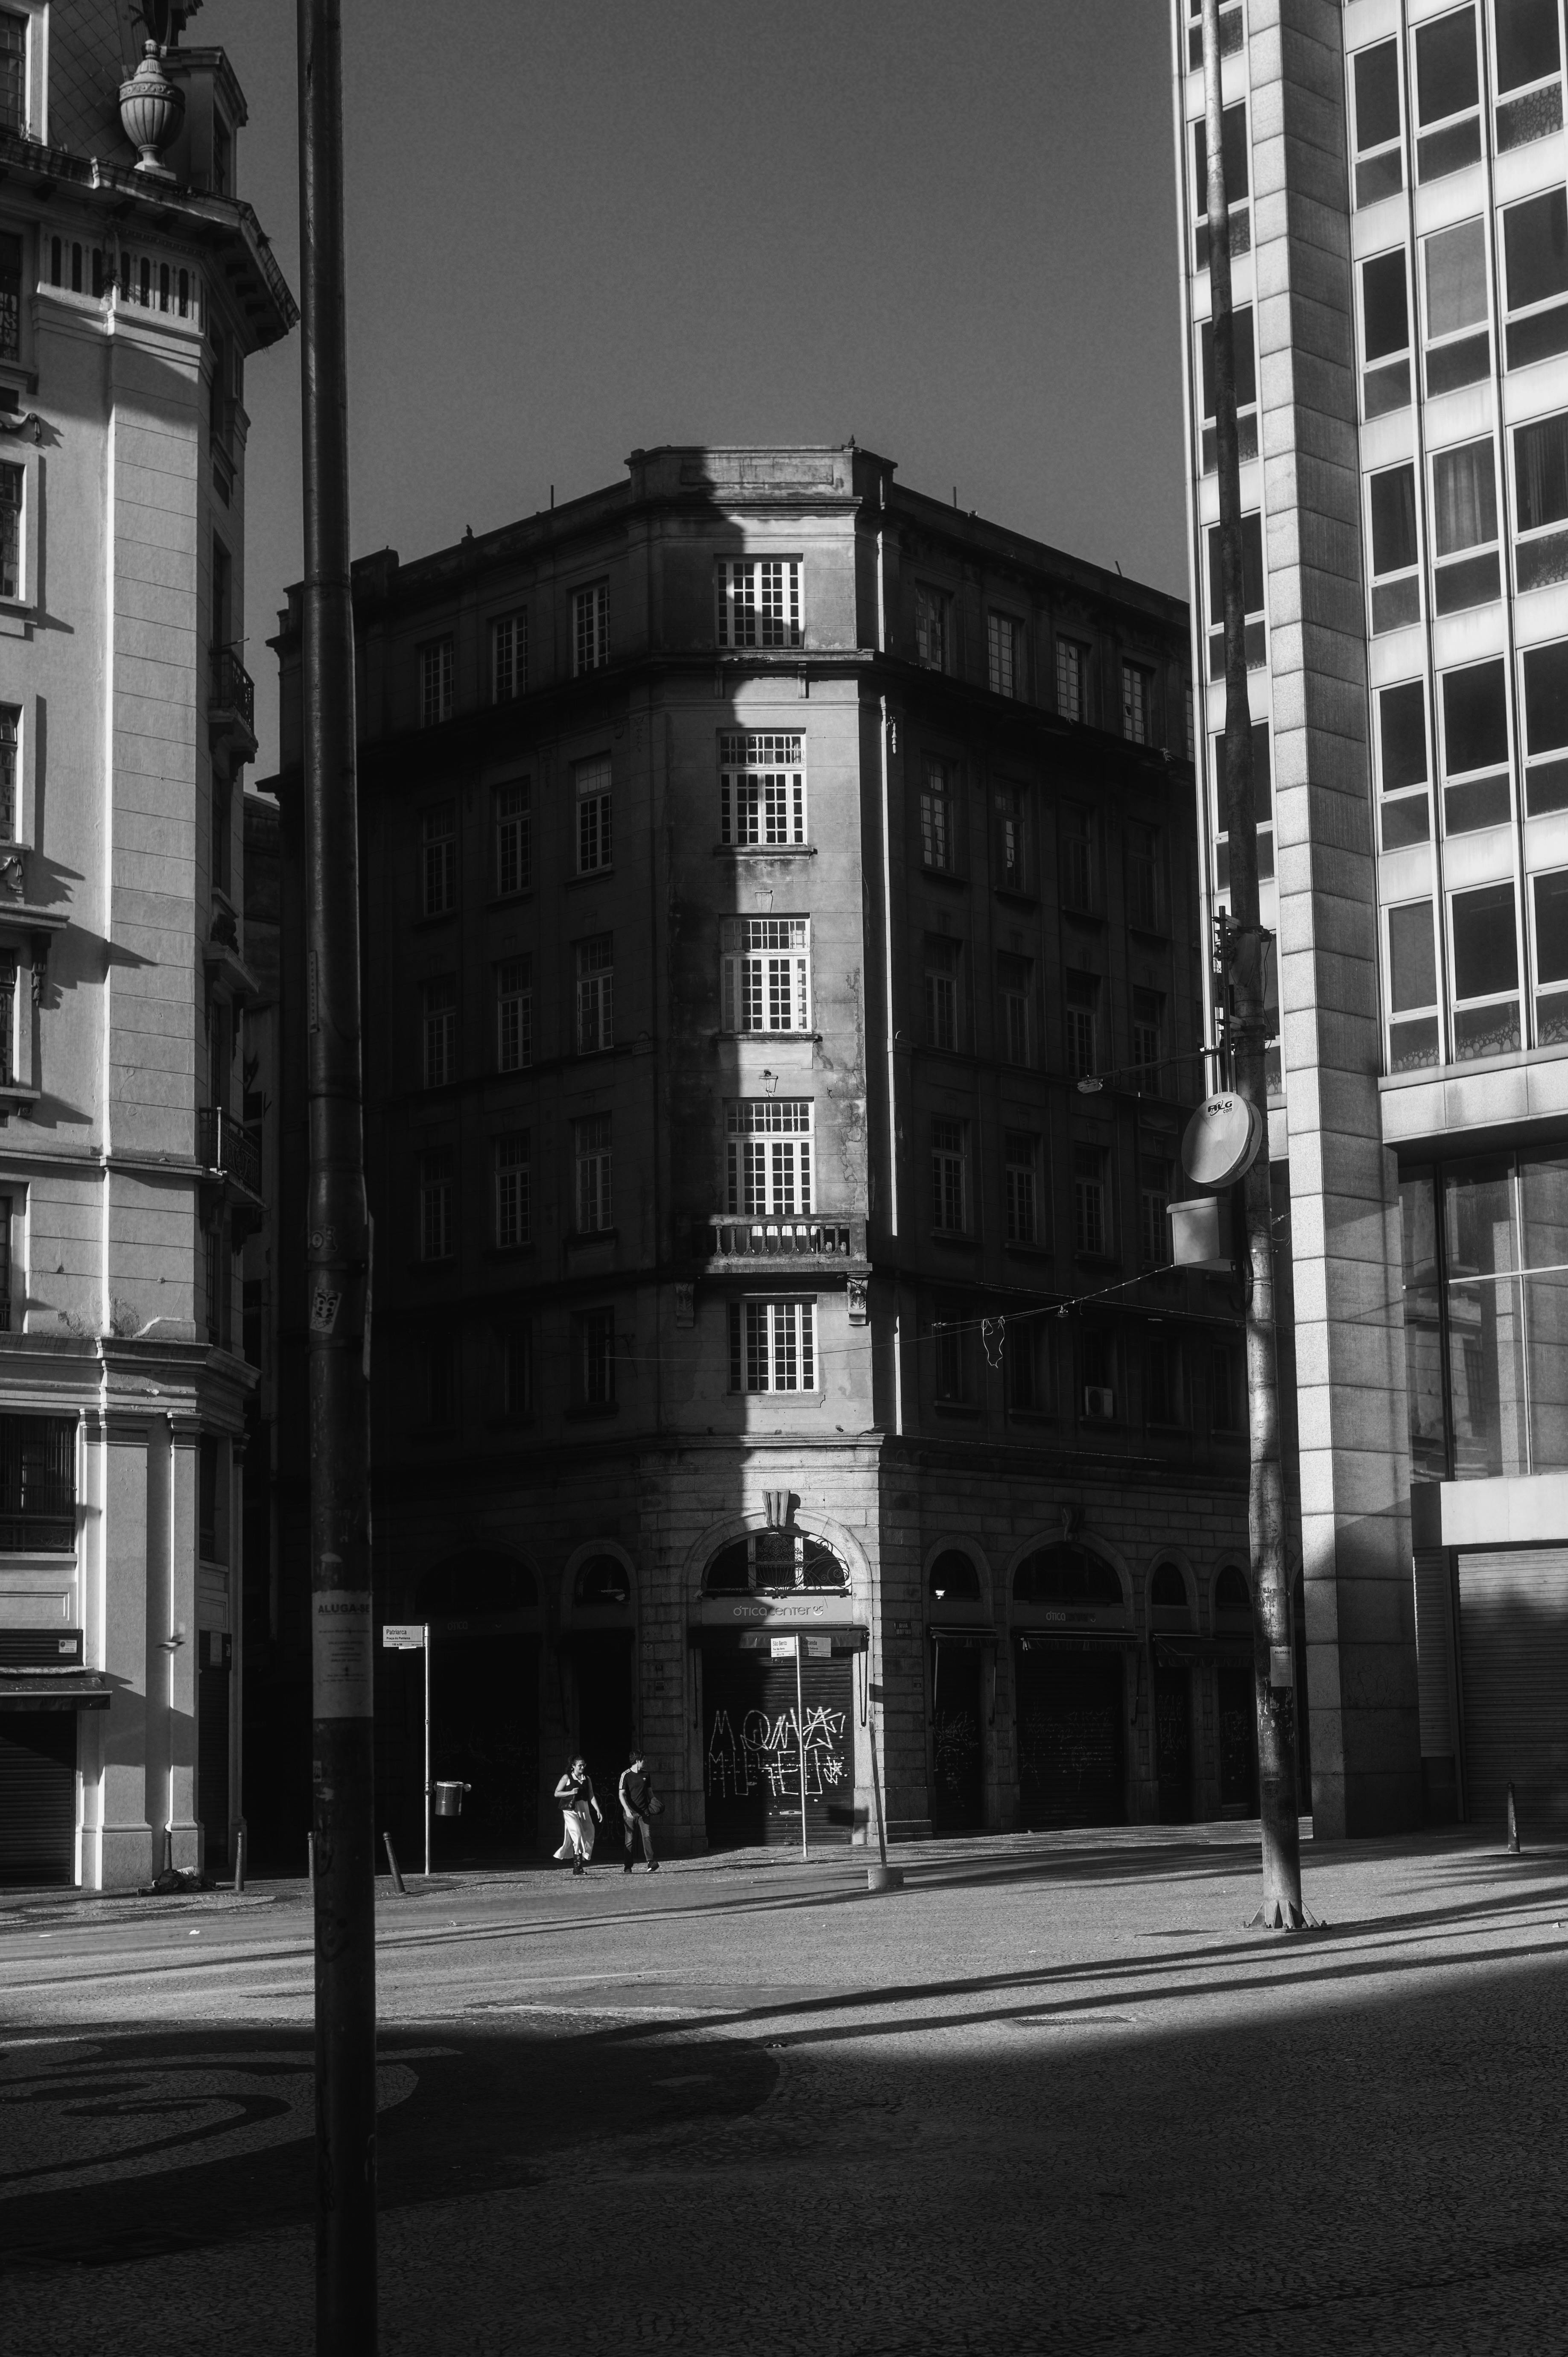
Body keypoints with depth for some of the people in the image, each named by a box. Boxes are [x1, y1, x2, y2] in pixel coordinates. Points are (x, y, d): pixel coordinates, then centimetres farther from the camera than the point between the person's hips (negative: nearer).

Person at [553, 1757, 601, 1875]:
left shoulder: (587, 1779, 12)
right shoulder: (567, 1778, 0)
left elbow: (591, 1796, 9)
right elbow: (557, 1794, 0)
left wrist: (598, 1811, 0)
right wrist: (571, 1792, -14)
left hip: (584, 1809, 5)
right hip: (571, 1810, -5)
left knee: (588, 1836, 1)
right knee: (578, 1836, -15)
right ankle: (577, 1867, -13)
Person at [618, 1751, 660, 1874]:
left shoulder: (646, 1775, 11)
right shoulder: (626, 1775, -4)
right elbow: (622, 1794, -9)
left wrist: (654, 1802, 3)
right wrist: (627, 1809, -22)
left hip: (644, 1812, 3)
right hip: (630, 1812, -3)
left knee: (648, 1836, -9)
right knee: (630, 1840, 1)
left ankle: (652, 1863, -14)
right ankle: (628, 1867, 8)